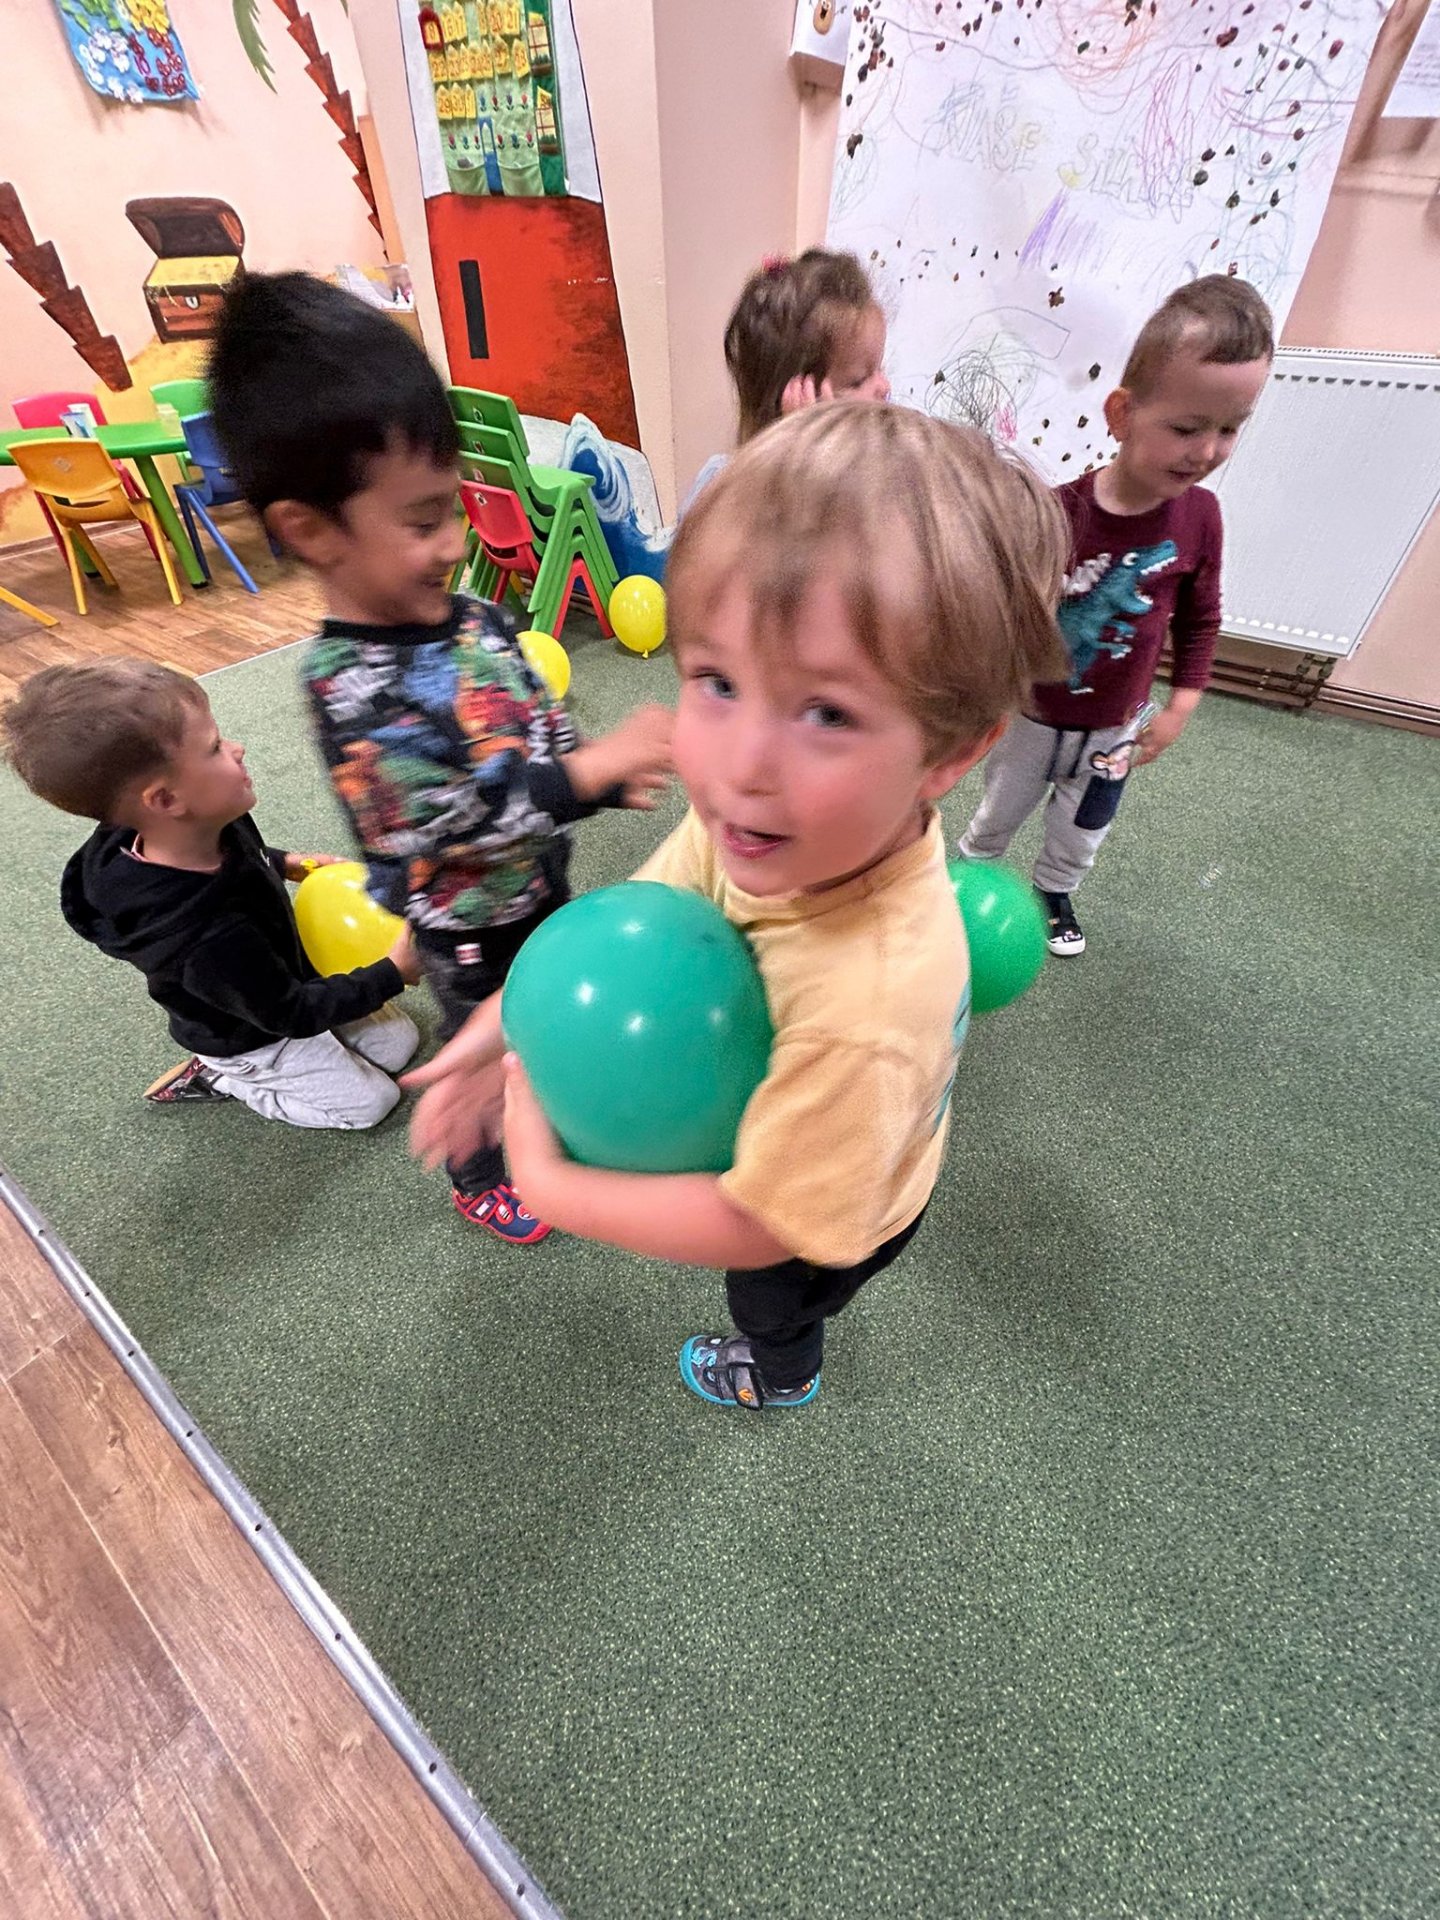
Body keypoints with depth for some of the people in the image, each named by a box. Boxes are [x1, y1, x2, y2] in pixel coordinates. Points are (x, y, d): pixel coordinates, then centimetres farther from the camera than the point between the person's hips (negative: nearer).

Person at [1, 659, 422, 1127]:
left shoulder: (208, 827, -21)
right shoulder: (209, 940, -43)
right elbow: (293, 1015, -28)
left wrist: (286, 863, -3)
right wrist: (391, 975, -24)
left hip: (282, 979, 7)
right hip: (253, 1038, -7)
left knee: (399, 1042, 13)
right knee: (372, 1100, 4)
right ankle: (215, 1075, 11)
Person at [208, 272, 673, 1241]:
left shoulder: (474, 619, -7)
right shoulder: (352, 686, -29)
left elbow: (545, 730, 3)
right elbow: (456, 822, -33)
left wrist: (606, 778, -16)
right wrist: (600, 764, -32)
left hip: (544, 886, 7)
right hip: (472, 932, -6)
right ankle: (478, 1177, 48)